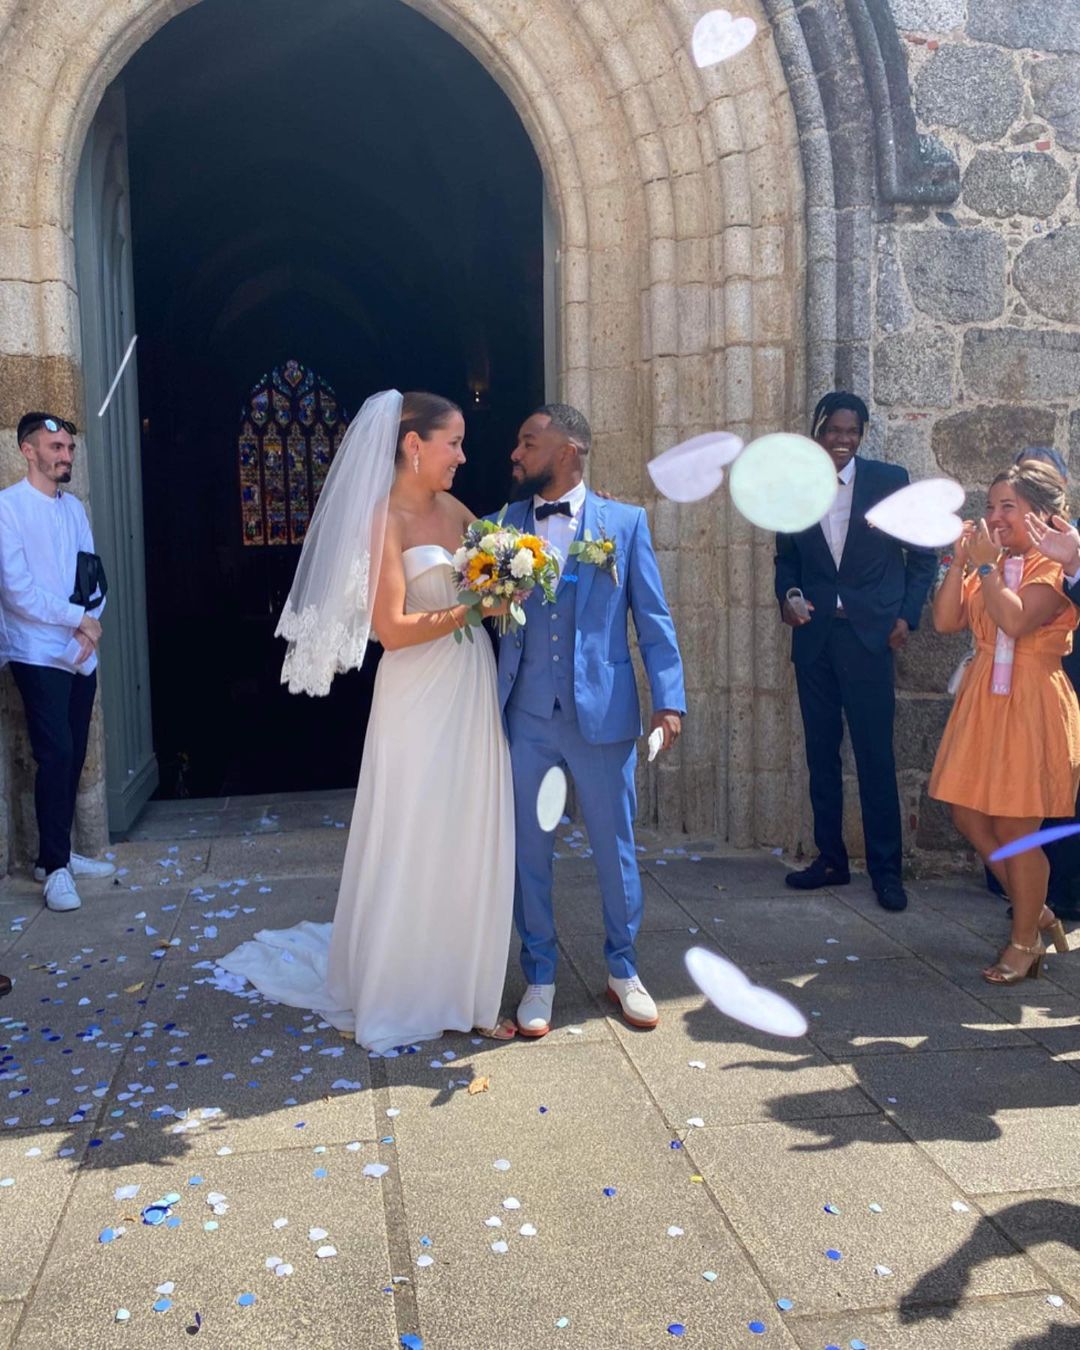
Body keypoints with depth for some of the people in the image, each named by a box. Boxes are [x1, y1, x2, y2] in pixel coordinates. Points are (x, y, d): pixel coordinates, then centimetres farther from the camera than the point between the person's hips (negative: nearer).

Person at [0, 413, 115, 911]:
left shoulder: (74, 508, 12)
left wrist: (89, 624, -6)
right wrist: (77, 619, -10)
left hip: (81, 654, 6)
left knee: (73, 756, 8)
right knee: (56, 754, -9)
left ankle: (59, 853, 19)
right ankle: (54, 866, 0)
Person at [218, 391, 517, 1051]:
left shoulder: (453, 510, 10)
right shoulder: (384, 519, -11)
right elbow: (393, 628, -16)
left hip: (471, 696, 7)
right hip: (420, 701, -7)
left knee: (470, 846, 11)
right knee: (415, 847, 5)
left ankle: (461, 987, 25)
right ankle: (407, 996, 23)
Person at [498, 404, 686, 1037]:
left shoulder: (625, 521, 1)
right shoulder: (503, 524, 7)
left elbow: (654, 619, 1)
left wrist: (669, 699, -6)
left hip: (603, 713, -1)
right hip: (526, 717, 2)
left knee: (617, 847, 9)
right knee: (530, 849, 9)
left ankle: (623, 970, 30)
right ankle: (540, 975, 27)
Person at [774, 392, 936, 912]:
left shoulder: (889, 480, 0)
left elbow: (922, 555, 5)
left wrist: (907, 615, -3)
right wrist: (786, 598, -1)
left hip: (869, 634, -3)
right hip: (814, 635, 3)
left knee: (875, 753, -2)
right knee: (820, 751, 9)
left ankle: (886, 868, 9)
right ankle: (829, 859, 21)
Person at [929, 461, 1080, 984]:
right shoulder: (992, 563, 15)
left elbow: (1015, 621, -25)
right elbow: (946, 621, 4)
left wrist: (985, 567, -17)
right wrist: (961, 562, -2)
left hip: (1029, 705, -8)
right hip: (983, 700, 8)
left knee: (1014, 829, -1)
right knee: (968, 815, 11)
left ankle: (1025, 942, 16)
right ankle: (1036, 912, 28)